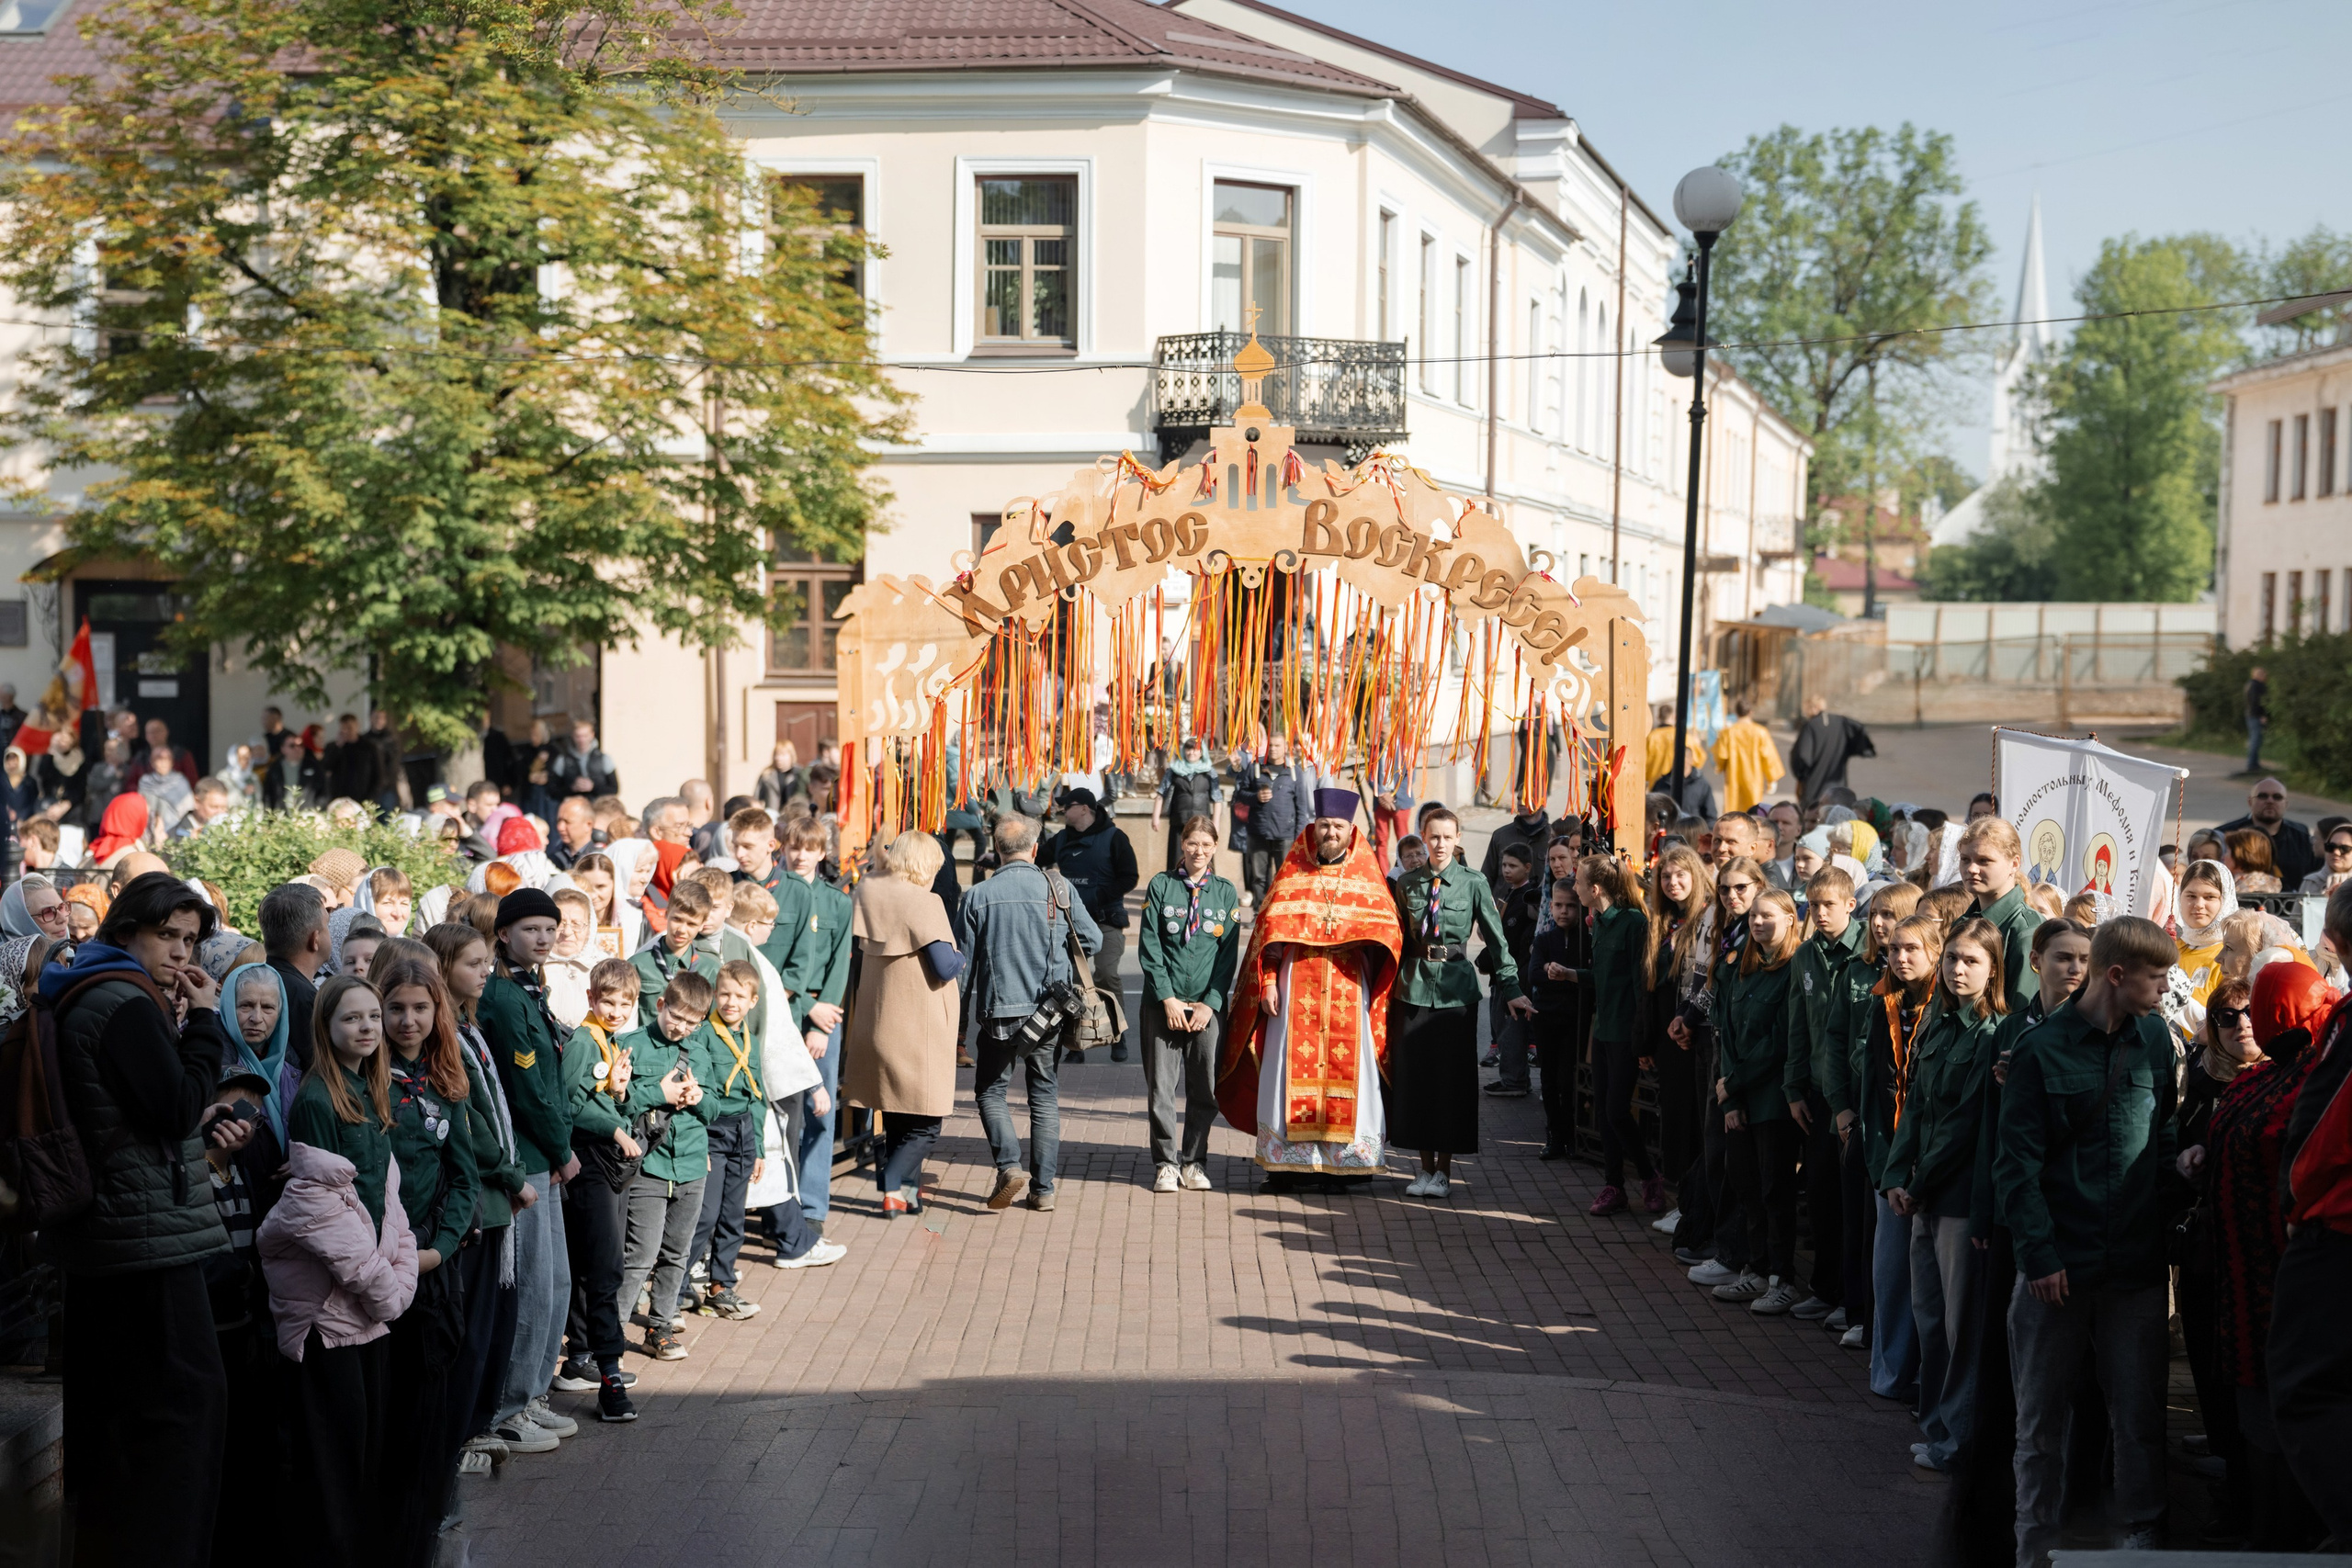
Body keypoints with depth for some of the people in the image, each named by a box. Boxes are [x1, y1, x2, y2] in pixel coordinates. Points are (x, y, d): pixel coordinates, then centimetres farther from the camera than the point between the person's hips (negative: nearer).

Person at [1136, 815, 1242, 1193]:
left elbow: (1229, 953, 5)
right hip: (1163, 1002, -1)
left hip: (1208, 1003, 1)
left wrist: (1210, 1003, -4)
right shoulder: (1161, 886, 3)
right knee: (1161, 1086, 0)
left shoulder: (1226, 892, 8)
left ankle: (1194, 1162, 16)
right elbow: (1149, 946, 0)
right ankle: (1165, 1164, 11)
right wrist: (1168, 998, -8)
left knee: (1205, 1087, 2)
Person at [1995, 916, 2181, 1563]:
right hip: (2058, 1263, -3)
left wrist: (2173, 1170, -1)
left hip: (2136, 1262, 3)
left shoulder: (2154, 1038, 5)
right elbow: (2017, 1162, -7)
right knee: (2042, 1413, 8)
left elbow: (2165, 1128, 19)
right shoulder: (2041, 1048, -7)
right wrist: (2038, 1252, -12)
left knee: (2139, 1411, 7)